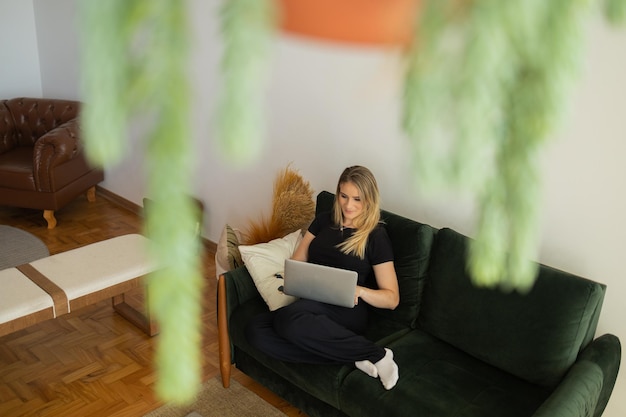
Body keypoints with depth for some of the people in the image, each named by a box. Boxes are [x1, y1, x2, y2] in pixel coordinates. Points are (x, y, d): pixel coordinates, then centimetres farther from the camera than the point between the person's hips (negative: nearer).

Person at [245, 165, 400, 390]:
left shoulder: (376, 236, 1)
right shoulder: (324, 220, 16)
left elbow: (392, 298, 0)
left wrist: (359, 290, -20)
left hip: (346, 311, -6)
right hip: (309, 303, 6)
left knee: (288, 320, -38)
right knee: (255, 331, -24)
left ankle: (377, 355, -22)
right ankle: (353, 358, -22)